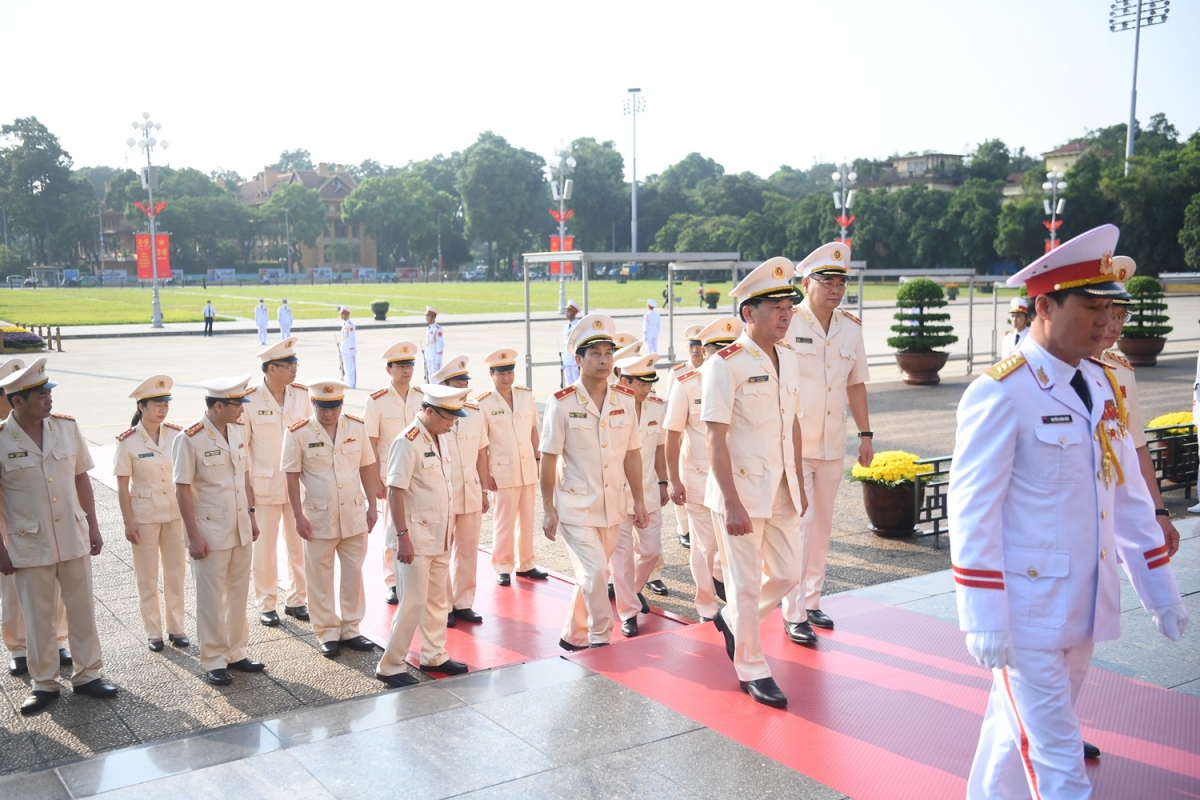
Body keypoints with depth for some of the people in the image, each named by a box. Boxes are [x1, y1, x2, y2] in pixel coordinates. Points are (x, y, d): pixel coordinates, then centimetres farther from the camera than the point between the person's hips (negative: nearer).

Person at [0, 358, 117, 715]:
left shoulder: (67, 427, -3)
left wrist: (93, 526, 7)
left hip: (74, 538, 3)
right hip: (29, 545, -3)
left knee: (82, 609, 11)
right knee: (38, 617, 9)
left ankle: (87, 674, 25)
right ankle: (43, 683, 24)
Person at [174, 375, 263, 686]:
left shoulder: (238, 430, 3)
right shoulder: (190, 439, -16)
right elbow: (183, 489, -14)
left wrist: (251, 515, 12)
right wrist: (194, 536, -15)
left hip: (240, 529, 6)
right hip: (211, 532, -6)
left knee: (238, 594, 15)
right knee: (211, 599, 5)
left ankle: (235, 652, 28)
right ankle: (213, 662, 17)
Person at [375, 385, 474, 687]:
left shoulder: (441, 438, 8)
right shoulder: (408, 442, -18)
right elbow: (395, 491, -20)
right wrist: (403, 536, -22)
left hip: (439, 537, 8)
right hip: (415, 538, -8)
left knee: (438, 599, 16)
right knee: (413, 602, -4)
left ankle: (434, 656, 30)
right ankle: (390, 666, 8)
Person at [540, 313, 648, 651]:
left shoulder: (625, 402, 2)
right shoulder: (561, 403, -10)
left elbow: (632, 455, 7)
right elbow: (548, 459, -8)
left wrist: (638, 500, 6)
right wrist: (548, 509, -9)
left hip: (613, 507, 5)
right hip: (574, 507, -4)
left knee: (590, 574, 14)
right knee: (594, 571, -12)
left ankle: (573, 636, 29)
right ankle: (600, 638, 6)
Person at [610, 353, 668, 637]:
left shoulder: (656, 407, 3)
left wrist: (663, 483, 14)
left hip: (648, 491, 5)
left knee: (652, 550, 11)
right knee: (623, 553, 1)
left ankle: (633, 588, 38)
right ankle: (628, 612, 12)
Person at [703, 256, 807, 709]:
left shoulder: (788, 358, 7)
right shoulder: (725, 364, -15)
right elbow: (715, 438, -18)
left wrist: (799, 483, 14)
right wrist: (732, 503, -21)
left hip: (780, 489, 7)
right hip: (741, 489, -7)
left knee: (788, 574, 13)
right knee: (746, 583, 4)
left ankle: (732, 620, 38)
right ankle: (752, 670, 21)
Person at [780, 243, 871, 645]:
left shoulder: (851, 328, 7)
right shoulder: (786, 324, -11)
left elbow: (856, 383, 15)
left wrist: (865, 433, 14)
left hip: (833, 445, 6)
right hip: (793, 444, -6)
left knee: (822, 525, 13)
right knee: (798, 525, -5)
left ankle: (812, 601, 26)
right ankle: (793, 614, 4)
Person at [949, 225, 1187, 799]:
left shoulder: (1103, 384, 8)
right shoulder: (1000, 393, -16)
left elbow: (1127, 492, 13)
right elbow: (972, 509, -17)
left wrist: (1160, 592, 14)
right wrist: (984, 620, -18)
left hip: (1085, 607, 7)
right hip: (1028, 613, -7)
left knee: (1018, 728, 21)